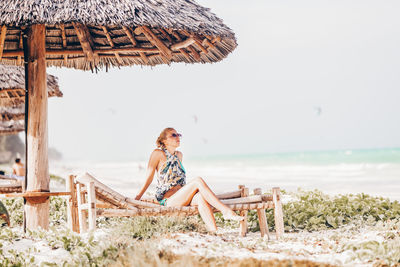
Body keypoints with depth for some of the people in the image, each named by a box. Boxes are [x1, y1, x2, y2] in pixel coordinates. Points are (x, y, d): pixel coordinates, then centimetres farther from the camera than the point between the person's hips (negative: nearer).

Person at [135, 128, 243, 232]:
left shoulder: (179, 155, 20)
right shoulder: (158, 154, 0)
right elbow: (149, 177, 1)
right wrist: (137, 198, -1)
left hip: (181, 197, 6)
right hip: (168, 200, -6)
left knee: (201, 197, -29)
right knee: (198, 181, -26)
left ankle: (214, 232, -44)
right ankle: (226, 211, -34)